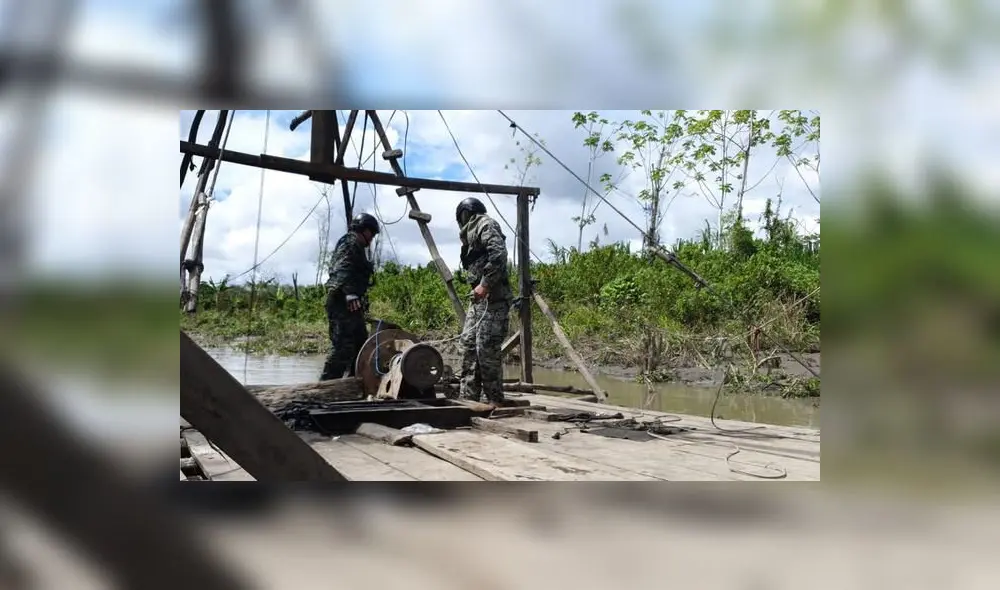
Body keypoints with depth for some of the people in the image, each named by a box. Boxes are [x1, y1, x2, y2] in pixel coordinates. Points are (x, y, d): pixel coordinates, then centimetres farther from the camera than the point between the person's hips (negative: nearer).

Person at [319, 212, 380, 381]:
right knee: (343, 345, -15)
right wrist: (350, 293, -32)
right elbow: (342, 269, -21)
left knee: (361, 344, 13)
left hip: (349, 303, 11)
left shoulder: (356, 247, 27)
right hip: (344, 302, -11)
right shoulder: (350, 243, -5)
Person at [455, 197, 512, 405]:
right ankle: (468, 396, 12)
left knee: (487, 349, -10)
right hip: (480, 298, 10)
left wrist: (485, 284, -22)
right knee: (468, 344, 8)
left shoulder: (485, 224, -3)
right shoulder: (473, 232, 25)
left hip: (493, 297, -10)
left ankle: (493, 400, -3)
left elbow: (499, 254, -19)